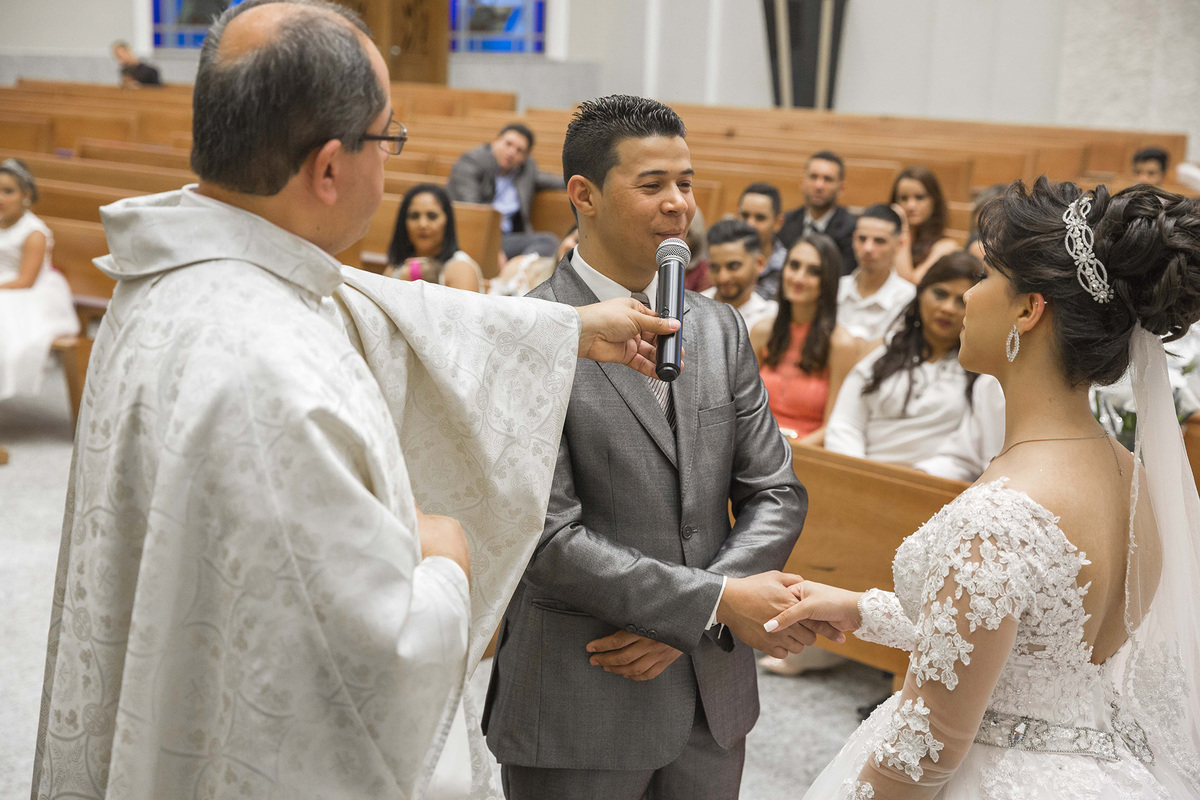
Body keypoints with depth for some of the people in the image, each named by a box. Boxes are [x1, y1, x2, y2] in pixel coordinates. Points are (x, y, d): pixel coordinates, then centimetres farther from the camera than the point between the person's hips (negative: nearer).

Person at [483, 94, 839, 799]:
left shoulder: (721, 328, 6)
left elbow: (777, 493, 5)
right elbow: (546, 536, -18)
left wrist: (684, 625, -9)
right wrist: (716, 601, -17)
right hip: (578, 710, -5)